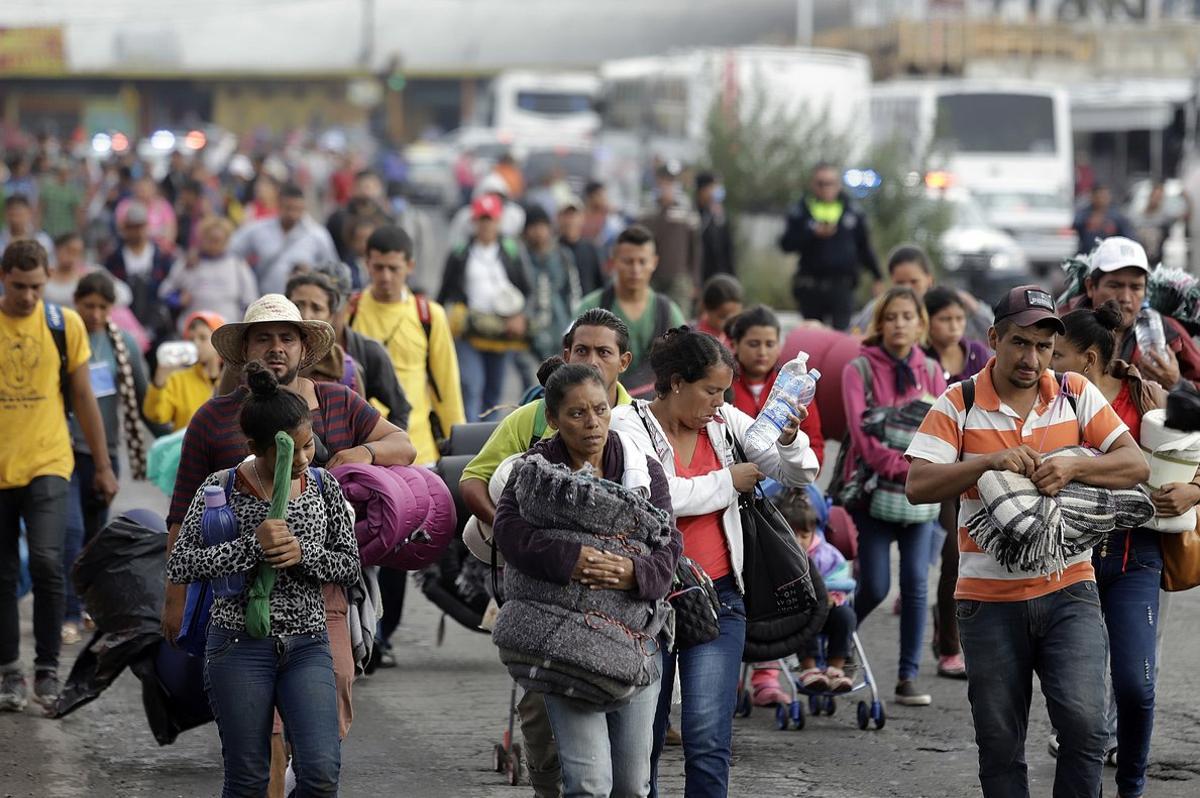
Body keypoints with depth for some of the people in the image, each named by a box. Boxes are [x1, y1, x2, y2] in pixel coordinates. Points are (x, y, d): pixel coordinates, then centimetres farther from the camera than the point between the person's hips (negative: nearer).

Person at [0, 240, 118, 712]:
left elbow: (83, 397, 9)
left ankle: (47, 671, -6)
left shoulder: (65, 324, 2)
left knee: (47, 562, -15)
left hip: (48, 464, -1)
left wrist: (103, 466, 10)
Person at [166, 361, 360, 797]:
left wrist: (302, 553, -13)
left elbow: (350, 565, 7)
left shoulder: (323, 486, 4)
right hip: (240, 644, -2)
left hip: (307, 645, 2)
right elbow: (178, 566, -12)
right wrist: (252, 545, -21)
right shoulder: (221, 488, -6)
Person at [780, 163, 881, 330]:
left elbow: (864, 247, 14)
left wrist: (877, 278, 14)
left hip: (842, 286, -1)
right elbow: (786, 244, -4)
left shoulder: (852, 212, 8)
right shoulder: (800, 213, 4)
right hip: (810, 288, 1)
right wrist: (813, 234, -17)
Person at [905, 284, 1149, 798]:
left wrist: (1073, 467, -21)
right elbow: (918, 486, -11)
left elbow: (1136, 466, -3)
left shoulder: (1078, 396, 3)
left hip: (1068, 590, 0)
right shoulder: (958, 405, -2)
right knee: (1000, 743, 6)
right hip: (989, 597, 0)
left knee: (1083, 721, -16)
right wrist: (990, 462, -23)